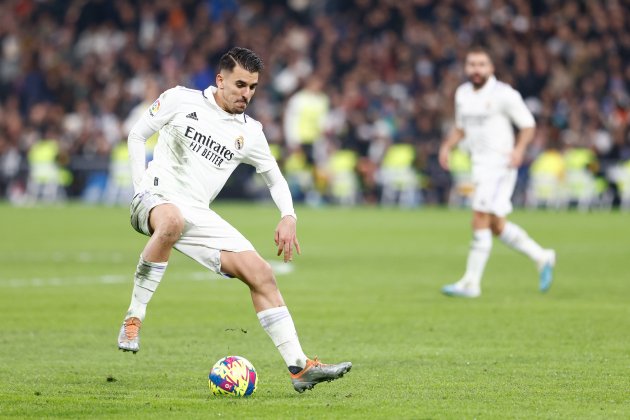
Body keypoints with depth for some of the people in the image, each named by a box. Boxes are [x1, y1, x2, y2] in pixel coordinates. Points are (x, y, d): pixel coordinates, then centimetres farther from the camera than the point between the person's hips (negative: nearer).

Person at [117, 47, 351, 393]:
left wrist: (288, 217, 2)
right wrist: (141, 186, -5)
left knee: (261, 275, -8)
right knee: (172, 220, -43)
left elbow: (275, 179, 20)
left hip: (198, 215, 5)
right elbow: (137, 135, 6)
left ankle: (299, 368, -6)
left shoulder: (249, 132, 10)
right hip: (157, 198, -5)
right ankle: (133, 319, -31)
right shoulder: (181, 101, 0)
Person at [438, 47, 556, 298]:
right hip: (479, 165, 8)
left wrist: (519, 149, -22)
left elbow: (528, 125, -6)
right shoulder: (462, 94, 11)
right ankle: (541, 257, 26)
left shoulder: (503, 95, -10)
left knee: (480, 220, -12)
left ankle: (471, 283, -8)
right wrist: (447, 146, 6)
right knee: (496, 226, 11)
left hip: (500, 165, -8)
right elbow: (460, 128, 24)